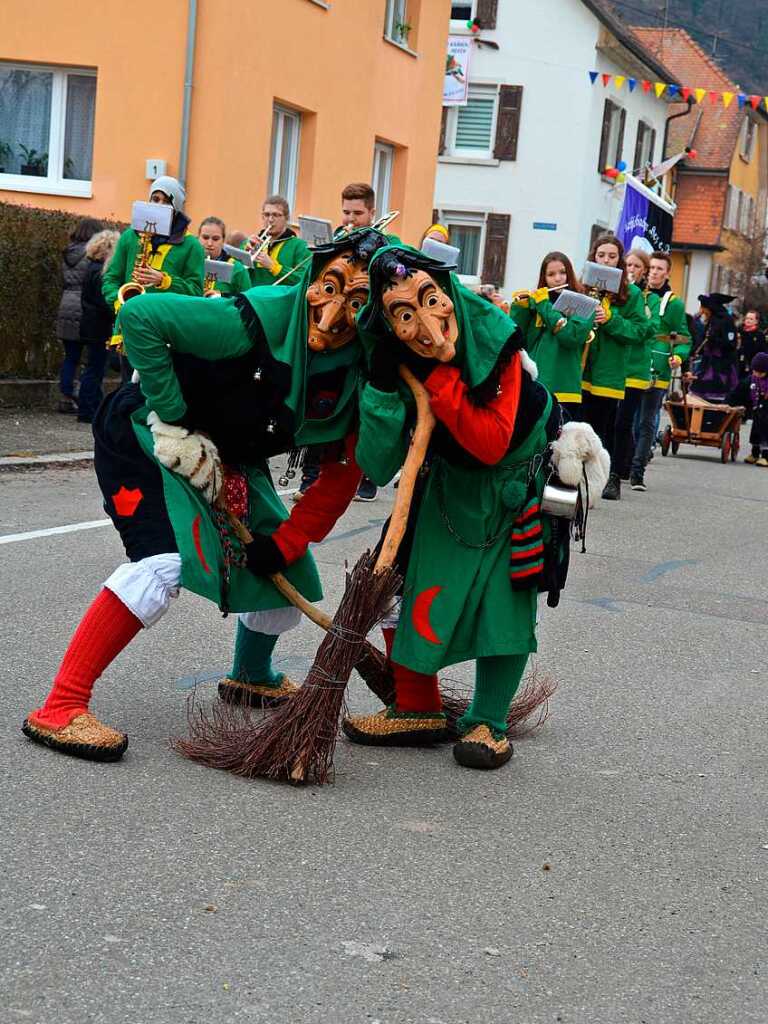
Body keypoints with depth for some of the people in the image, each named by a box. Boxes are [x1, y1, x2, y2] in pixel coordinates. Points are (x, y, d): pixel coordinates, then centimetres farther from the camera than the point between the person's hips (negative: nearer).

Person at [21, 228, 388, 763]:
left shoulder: (358, 376, -13)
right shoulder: (262, 318, -32)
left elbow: (342, 475, -4)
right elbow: (140, 316, -33)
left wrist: (286, 541, -12)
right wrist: (176, 423, -28)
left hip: (227, 457, 7)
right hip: (146, 433, -7)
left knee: (289, 570, 12)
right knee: (165, 563, -28)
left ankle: (252, 678, 41)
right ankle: (60, 708, -24)